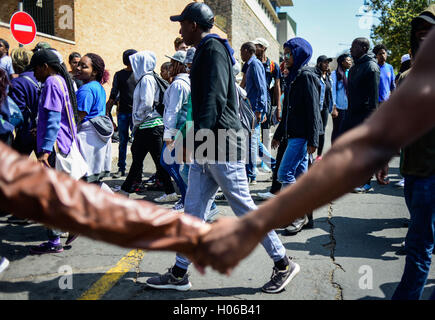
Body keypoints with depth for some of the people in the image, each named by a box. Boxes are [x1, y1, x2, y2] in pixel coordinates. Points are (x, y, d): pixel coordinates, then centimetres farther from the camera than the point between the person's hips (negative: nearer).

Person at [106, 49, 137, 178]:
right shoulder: (119, 75, 7)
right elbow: (113, 95, 7)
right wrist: (108, 109, -1)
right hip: (123, 112, 0)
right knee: (123, 141, 5)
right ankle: (121, 168, 13)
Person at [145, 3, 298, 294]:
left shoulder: (213, 49, -10)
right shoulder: (205, 51, 21)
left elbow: (214, 98, -22)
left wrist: (201, 136, -29)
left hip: (221, 144, -10)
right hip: (207, 147, 10)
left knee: (244, 208, -2)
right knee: (193, 211, 10)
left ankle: (283, 264, 13)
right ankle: (179, 274, 18)